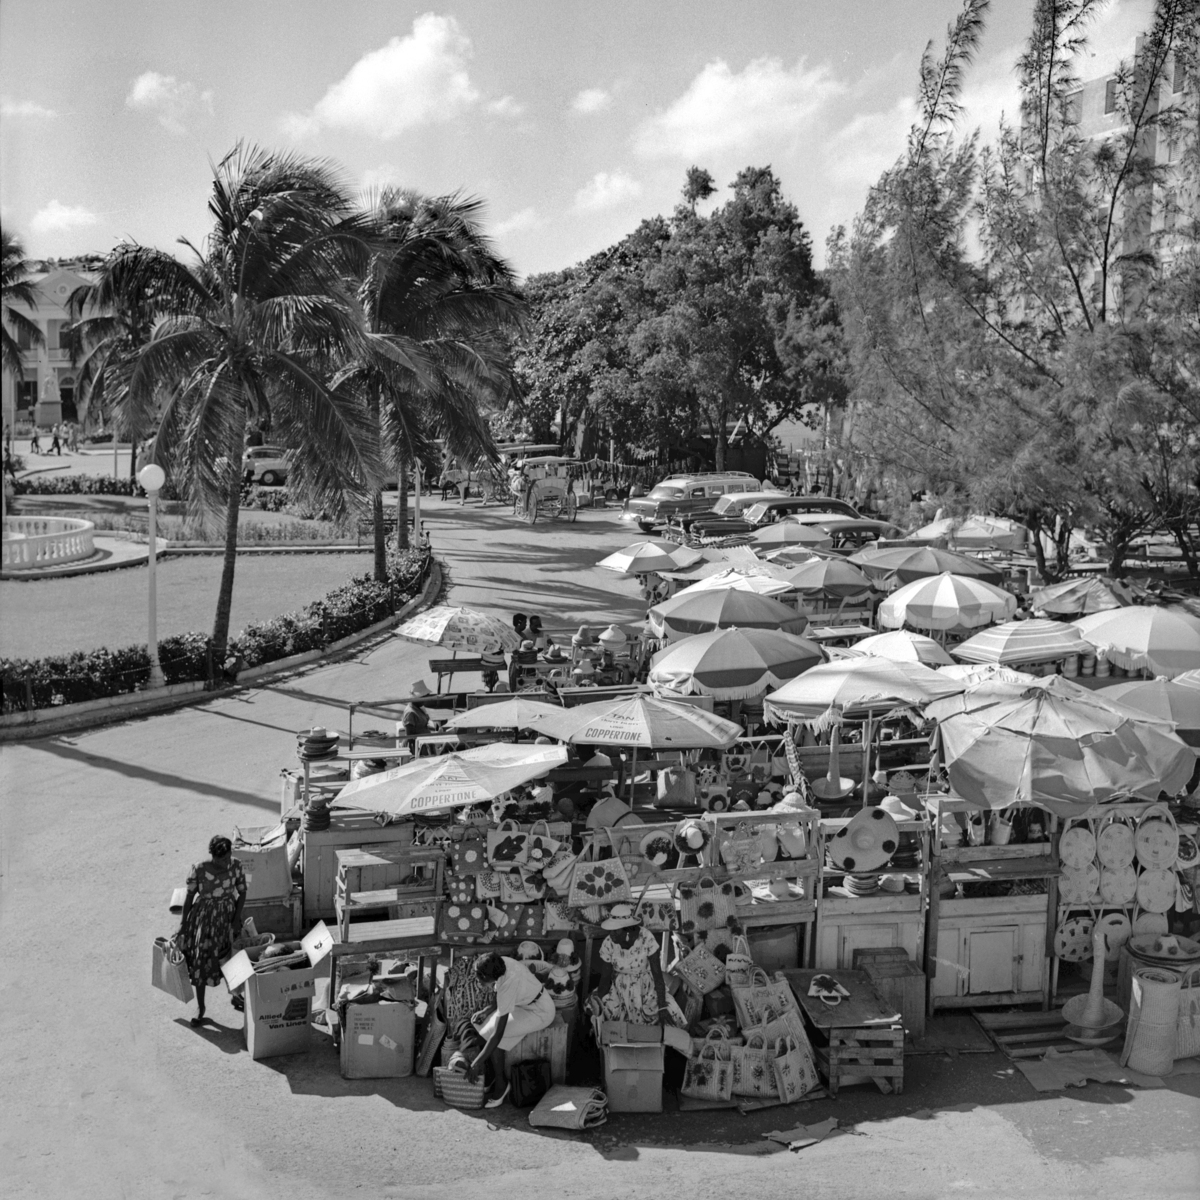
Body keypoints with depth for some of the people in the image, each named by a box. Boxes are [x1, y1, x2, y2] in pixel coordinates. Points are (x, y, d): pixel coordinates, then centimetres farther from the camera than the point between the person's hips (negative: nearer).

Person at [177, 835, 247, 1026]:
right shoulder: (199, 870, -19)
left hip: (227, 916, 1)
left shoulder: (235, 866, -14)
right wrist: (184, 921, -1)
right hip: (204, 917, -1)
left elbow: (242, 892, -4)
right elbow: (190, 895, -6)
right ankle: (200, 1007, 16)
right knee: (200, 960, 3)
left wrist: (237, 919, -8)